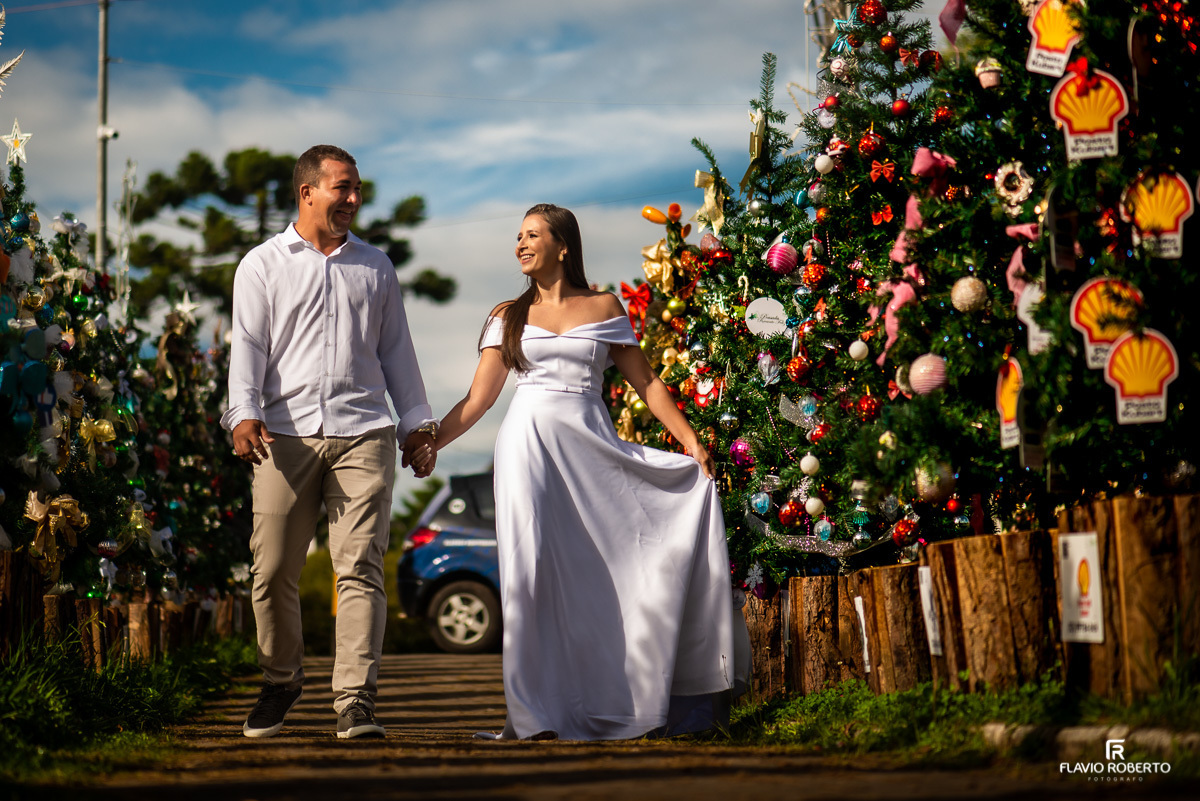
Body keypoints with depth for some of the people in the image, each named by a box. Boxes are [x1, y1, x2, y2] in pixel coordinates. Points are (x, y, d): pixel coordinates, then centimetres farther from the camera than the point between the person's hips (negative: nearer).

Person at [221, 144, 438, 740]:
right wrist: (244, 411, -15)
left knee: (360, 567, -9)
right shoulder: (263, 265, 10)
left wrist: (417, 422, 18)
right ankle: (280, 680, 22)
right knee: (273, 571, 0)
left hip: (363, 433, 1)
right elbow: (247, 344, 1)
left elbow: (396, 350, 23)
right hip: (286, 435, -1)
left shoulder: (375, 267, 18)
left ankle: (355, 701, -11)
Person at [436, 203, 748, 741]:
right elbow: (478, 399, 10)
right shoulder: (509, 317, 11)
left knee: (610, 573, -5)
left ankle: (641, 701, 4)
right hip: (530, 446, 0)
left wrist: (691, 441, 0)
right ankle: (539, 715, -3)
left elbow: (646, 382, 8)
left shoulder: (604, 308, 9)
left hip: (592, 448, 0)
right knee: (534, 574, -6)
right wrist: (426, 443, 1)